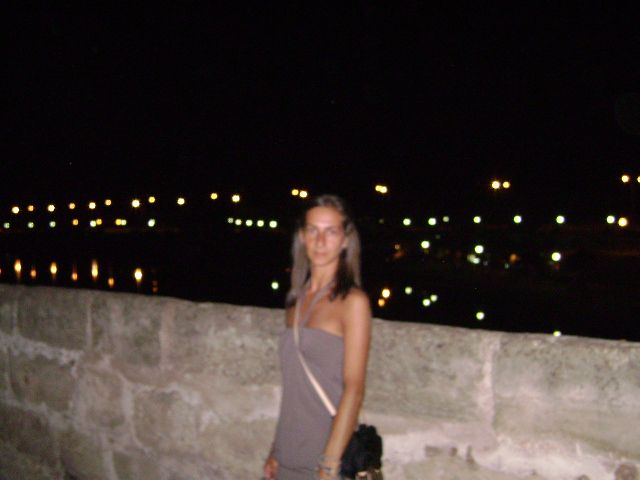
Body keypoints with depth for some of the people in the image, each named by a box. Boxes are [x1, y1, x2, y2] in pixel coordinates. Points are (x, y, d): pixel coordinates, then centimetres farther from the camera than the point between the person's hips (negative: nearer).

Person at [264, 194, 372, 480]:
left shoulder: (353, 301, -10)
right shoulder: (297, 300, 7)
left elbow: (354, 389, -14)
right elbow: (294, 387, 11)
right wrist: (276, 451, 11)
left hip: (326, 456, -5)